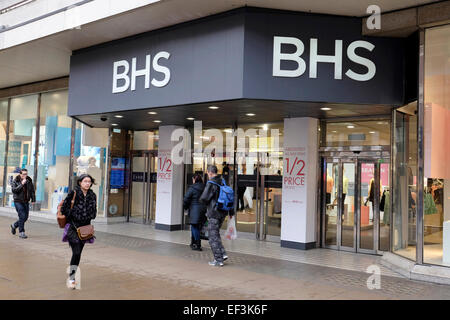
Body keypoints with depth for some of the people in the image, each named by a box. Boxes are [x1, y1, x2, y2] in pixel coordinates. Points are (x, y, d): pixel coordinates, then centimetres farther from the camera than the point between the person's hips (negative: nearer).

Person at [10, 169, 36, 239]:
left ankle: (14, 225, 34)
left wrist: (33, 199, 7)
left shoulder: (29, 181, 6)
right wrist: (21, 184, -25)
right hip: (18, 201, -5)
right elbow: (14, 190, -19)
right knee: (22, 216, -14)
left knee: (25, 217, 7)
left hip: (26, 202, 5)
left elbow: (32, 190, 13)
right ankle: (21, 232, -3)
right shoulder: (15, 181, -4)